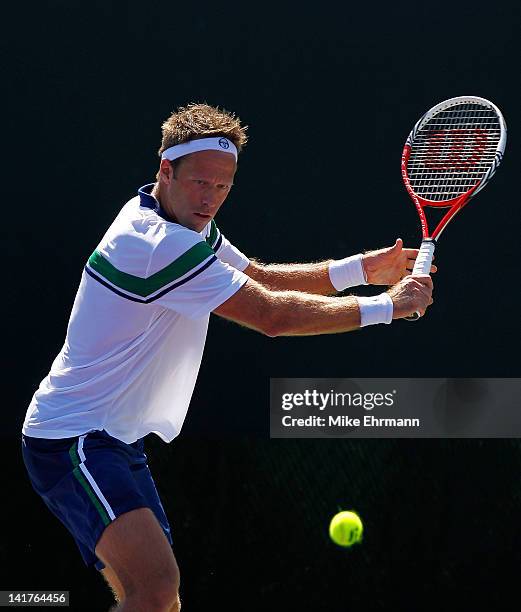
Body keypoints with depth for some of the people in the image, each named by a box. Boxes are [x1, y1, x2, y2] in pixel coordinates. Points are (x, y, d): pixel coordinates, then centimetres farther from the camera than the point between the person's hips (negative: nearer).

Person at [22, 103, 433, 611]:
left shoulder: (189, 225, 10)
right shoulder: (161, 245, -22)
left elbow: (261, 278, 21)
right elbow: (272, 315, -21)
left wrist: (362, 268, 9)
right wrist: (385, 307, -13)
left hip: (117, 440, 11)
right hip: (71, 439, -11)